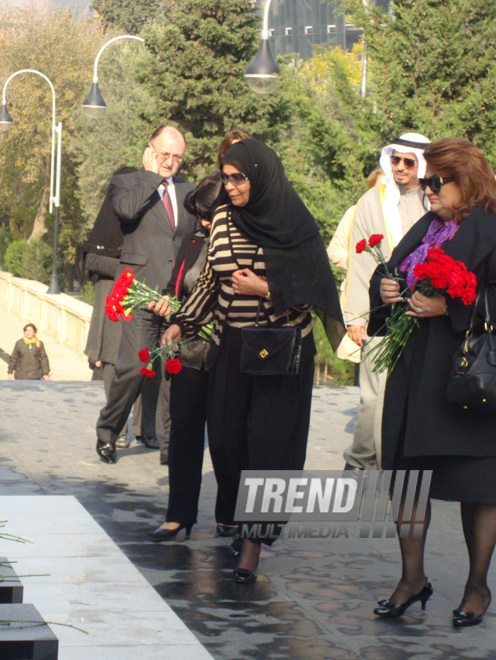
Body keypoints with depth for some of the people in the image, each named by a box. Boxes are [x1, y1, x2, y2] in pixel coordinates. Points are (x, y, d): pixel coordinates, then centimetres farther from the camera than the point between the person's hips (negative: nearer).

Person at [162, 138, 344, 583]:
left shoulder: (295, 224, -8)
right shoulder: (222, 220, 6)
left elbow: (313, 289, -7)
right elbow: (210, 282, 14)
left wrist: (265, 289, -17)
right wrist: (182, 323, 6)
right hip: (232, 347, 4)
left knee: (268, 440, -8)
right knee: (226, 437, 1)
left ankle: (254, 541, -4)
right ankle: (238, 516, 24)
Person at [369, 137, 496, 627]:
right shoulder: (425, 229, 14)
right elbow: (390, 273, 22)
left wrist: (450, 308, -22)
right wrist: (383, 288, 1)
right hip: (414, 370, 7)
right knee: (407, 475, 7)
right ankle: (412, 577, 19)